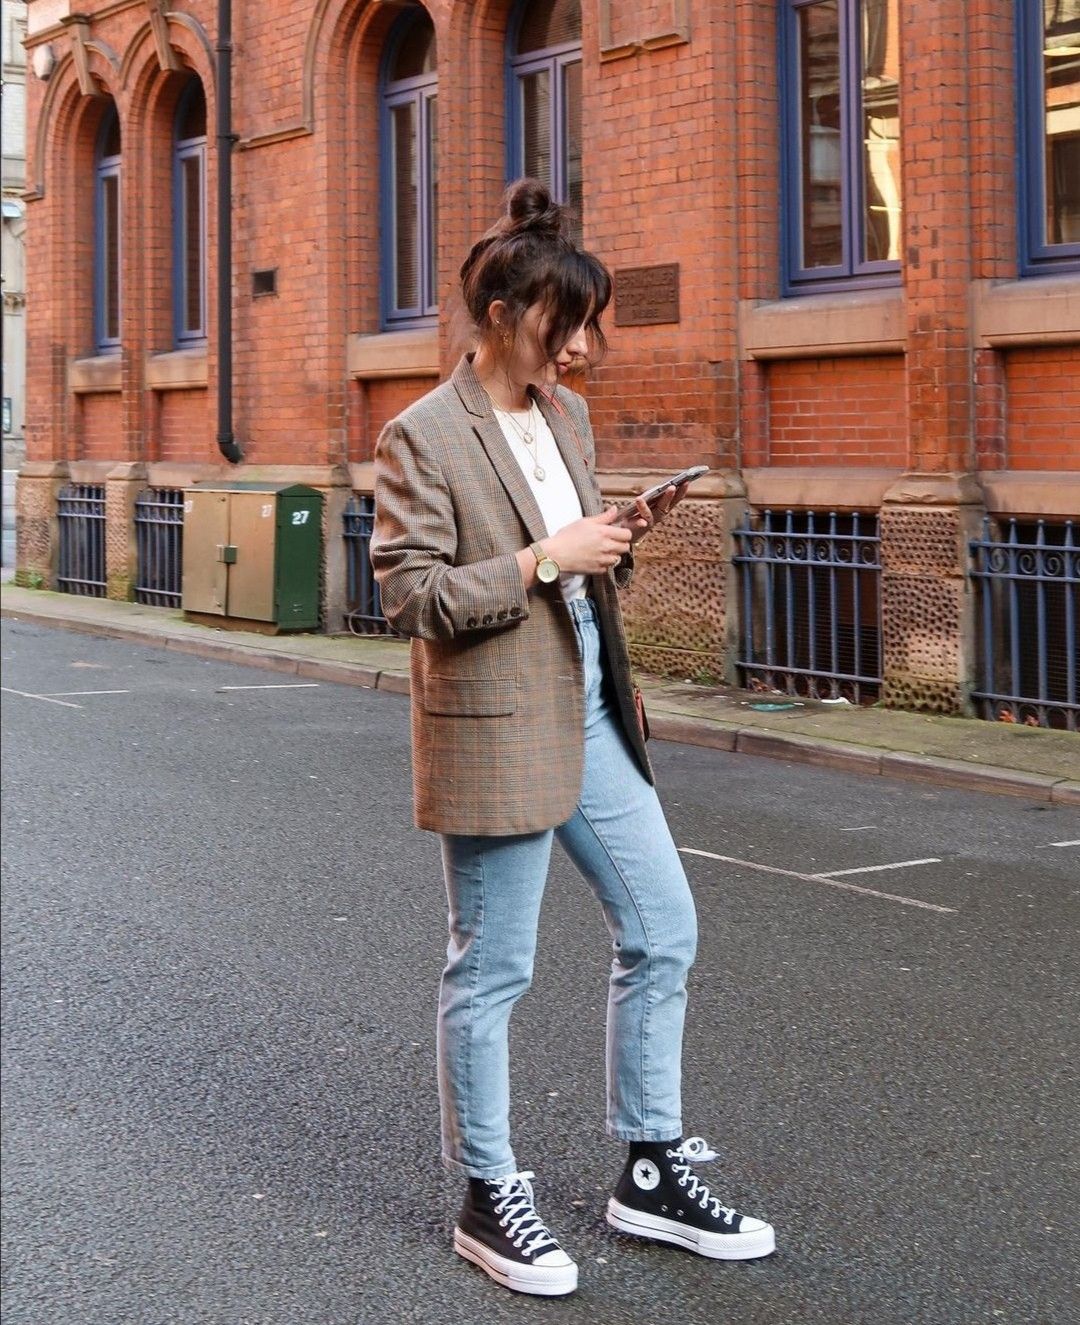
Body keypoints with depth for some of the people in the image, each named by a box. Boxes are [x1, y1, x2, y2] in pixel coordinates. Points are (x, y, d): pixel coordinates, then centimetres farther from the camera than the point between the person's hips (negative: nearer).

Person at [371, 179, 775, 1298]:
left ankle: (651, 1170, 25)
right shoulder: (423, 437, -12)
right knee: (492, 969, 3)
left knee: (663, 932, 10)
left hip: (591, 713, 8)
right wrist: (545, 559, -20)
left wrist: (619, 541, 0)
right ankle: (487, 1197, 19)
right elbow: (410, 595, -16)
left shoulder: (567, 416, 12)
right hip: (494, 731, -8)